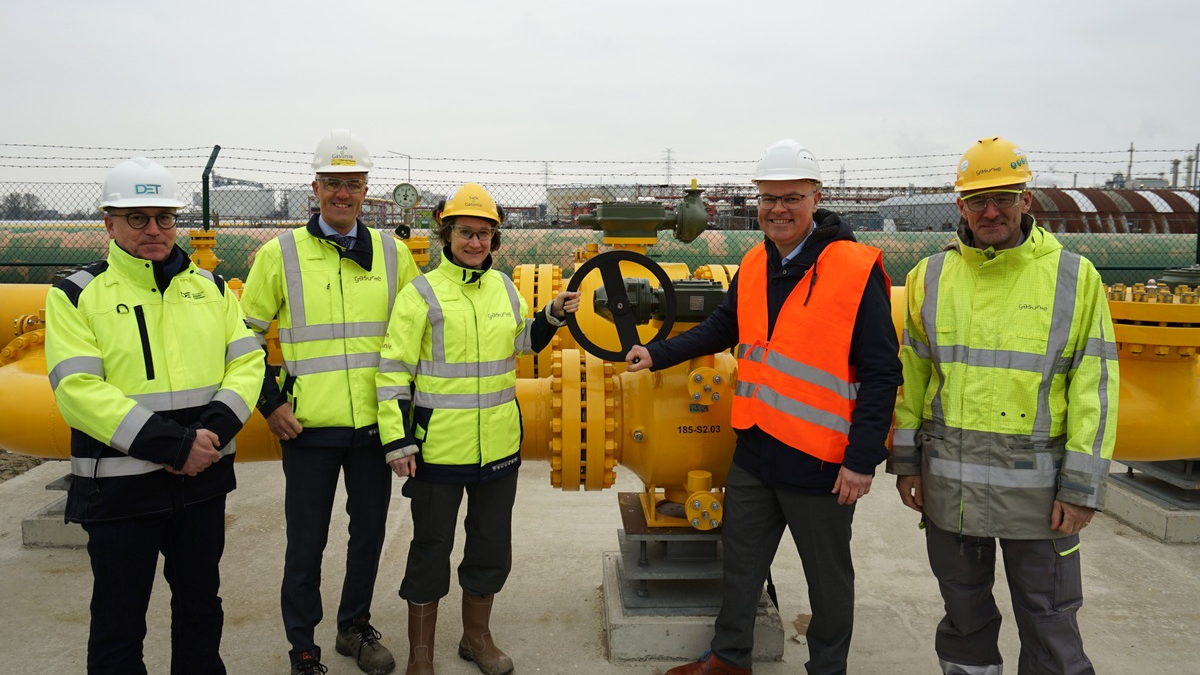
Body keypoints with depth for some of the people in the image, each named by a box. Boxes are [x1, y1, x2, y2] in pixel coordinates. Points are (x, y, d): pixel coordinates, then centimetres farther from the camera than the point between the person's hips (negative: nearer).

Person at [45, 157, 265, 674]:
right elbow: (79, 390, -15)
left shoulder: (210, 288, 8)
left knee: (201, 606, 19)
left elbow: (246, 361, 1)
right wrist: (172, 445, -22)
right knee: (119, 624, 9)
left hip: (204, 479, 4)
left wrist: (212, 432, -16)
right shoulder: (76, 296, -4)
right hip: (120, 487, -3)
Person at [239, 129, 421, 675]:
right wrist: (269, 402, -2)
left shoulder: (392, 252, 5)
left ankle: (355, 627, 35)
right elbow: (246, 335, 5)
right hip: (309, 426, -2)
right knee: (306, 544, 7)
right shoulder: (280, 253, -2)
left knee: (369, 533, 14)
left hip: (376, 423, 3)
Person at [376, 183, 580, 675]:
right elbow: (393, 369, -9)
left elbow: (522, 343, 23)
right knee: (431, 549, 8)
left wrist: (553, 316, 6)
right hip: (438, 448, -5)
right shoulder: (422, 293, -8)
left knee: (493, 547, 16)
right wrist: (397, 440, -13)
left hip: (499, 447, 5)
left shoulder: (504, 287, 6)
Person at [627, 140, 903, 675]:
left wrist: (863, 459, -17)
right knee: (740, 564, 19)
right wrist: (658, 355, 12)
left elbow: (881, 372, -14)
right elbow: (723, 328, 20)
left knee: (828, 578, 14)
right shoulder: (754, 265, 5)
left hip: (820, 463, -6)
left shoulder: (856, 269, -14)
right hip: (754, 451, 6)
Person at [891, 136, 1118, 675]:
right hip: (949, 479, 2)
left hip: (1037, 482, -2)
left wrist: (1082, 486, -9)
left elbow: (1095, 385, -5)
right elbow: (912, 374, 8)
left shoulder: (1074, 277, -3)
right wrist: (905, 460, 6)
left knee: (1049, 620, 7)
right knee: (964, 610, 17)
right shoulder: (930, 277, 4)